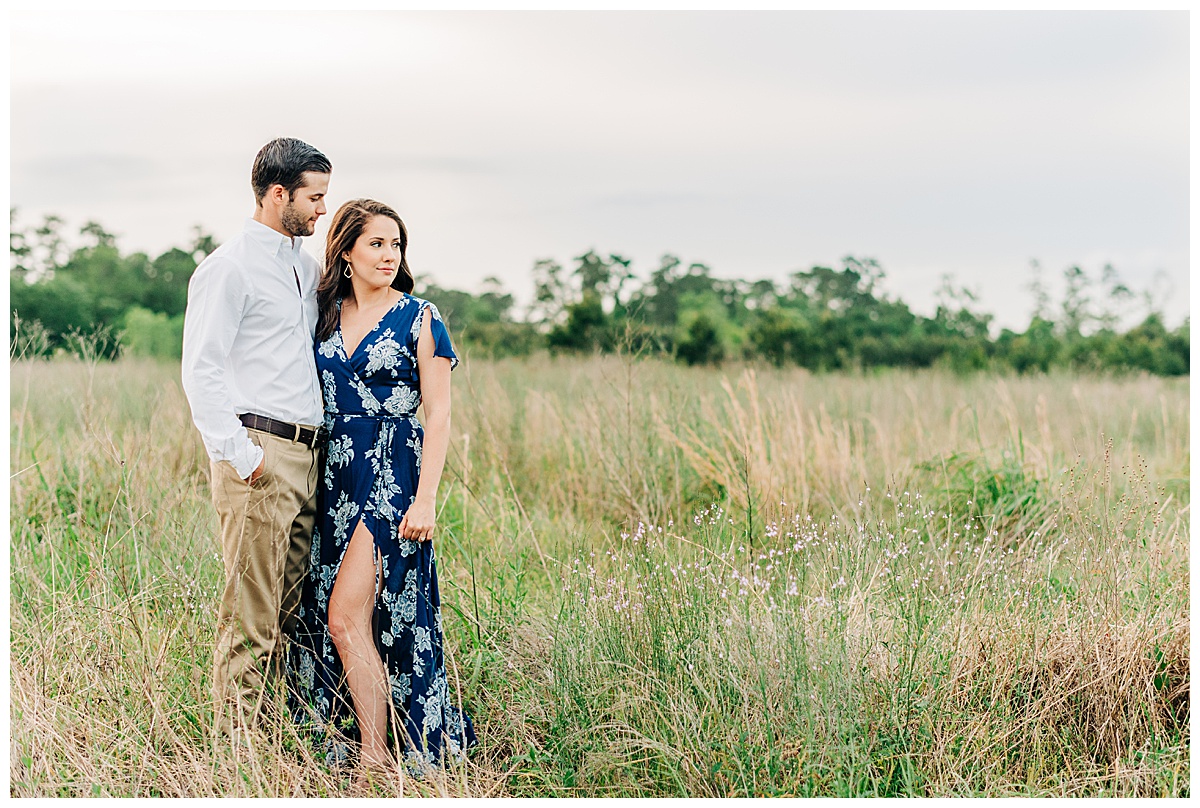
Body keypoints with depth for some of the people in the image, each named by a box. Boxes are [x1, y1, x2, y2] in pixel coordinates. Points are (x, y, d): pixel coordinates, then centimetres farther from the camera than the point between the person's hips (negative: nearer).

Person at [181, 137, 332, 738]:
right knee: (251, 615, -6)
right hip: (260, 456, -8)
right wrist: (238, 453, -17)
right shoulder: (229, 268, -7)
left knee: (287, 610, 10)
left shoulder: (306, 267, 19)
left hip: (306, 456, 8)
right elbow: (202, 371, -11)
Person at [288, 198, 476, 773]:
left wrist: (426, 498, -13)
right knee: (324, 618, 6)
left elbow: (438, 414, -5)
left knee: (347, 617, -12)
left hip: (392, 477, -6)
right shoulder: (326, 315, 11)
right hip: (333, 479, 6)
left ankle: (377, 758, -4)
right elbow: (314, 399, 16)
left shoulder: (419, 318, -2)